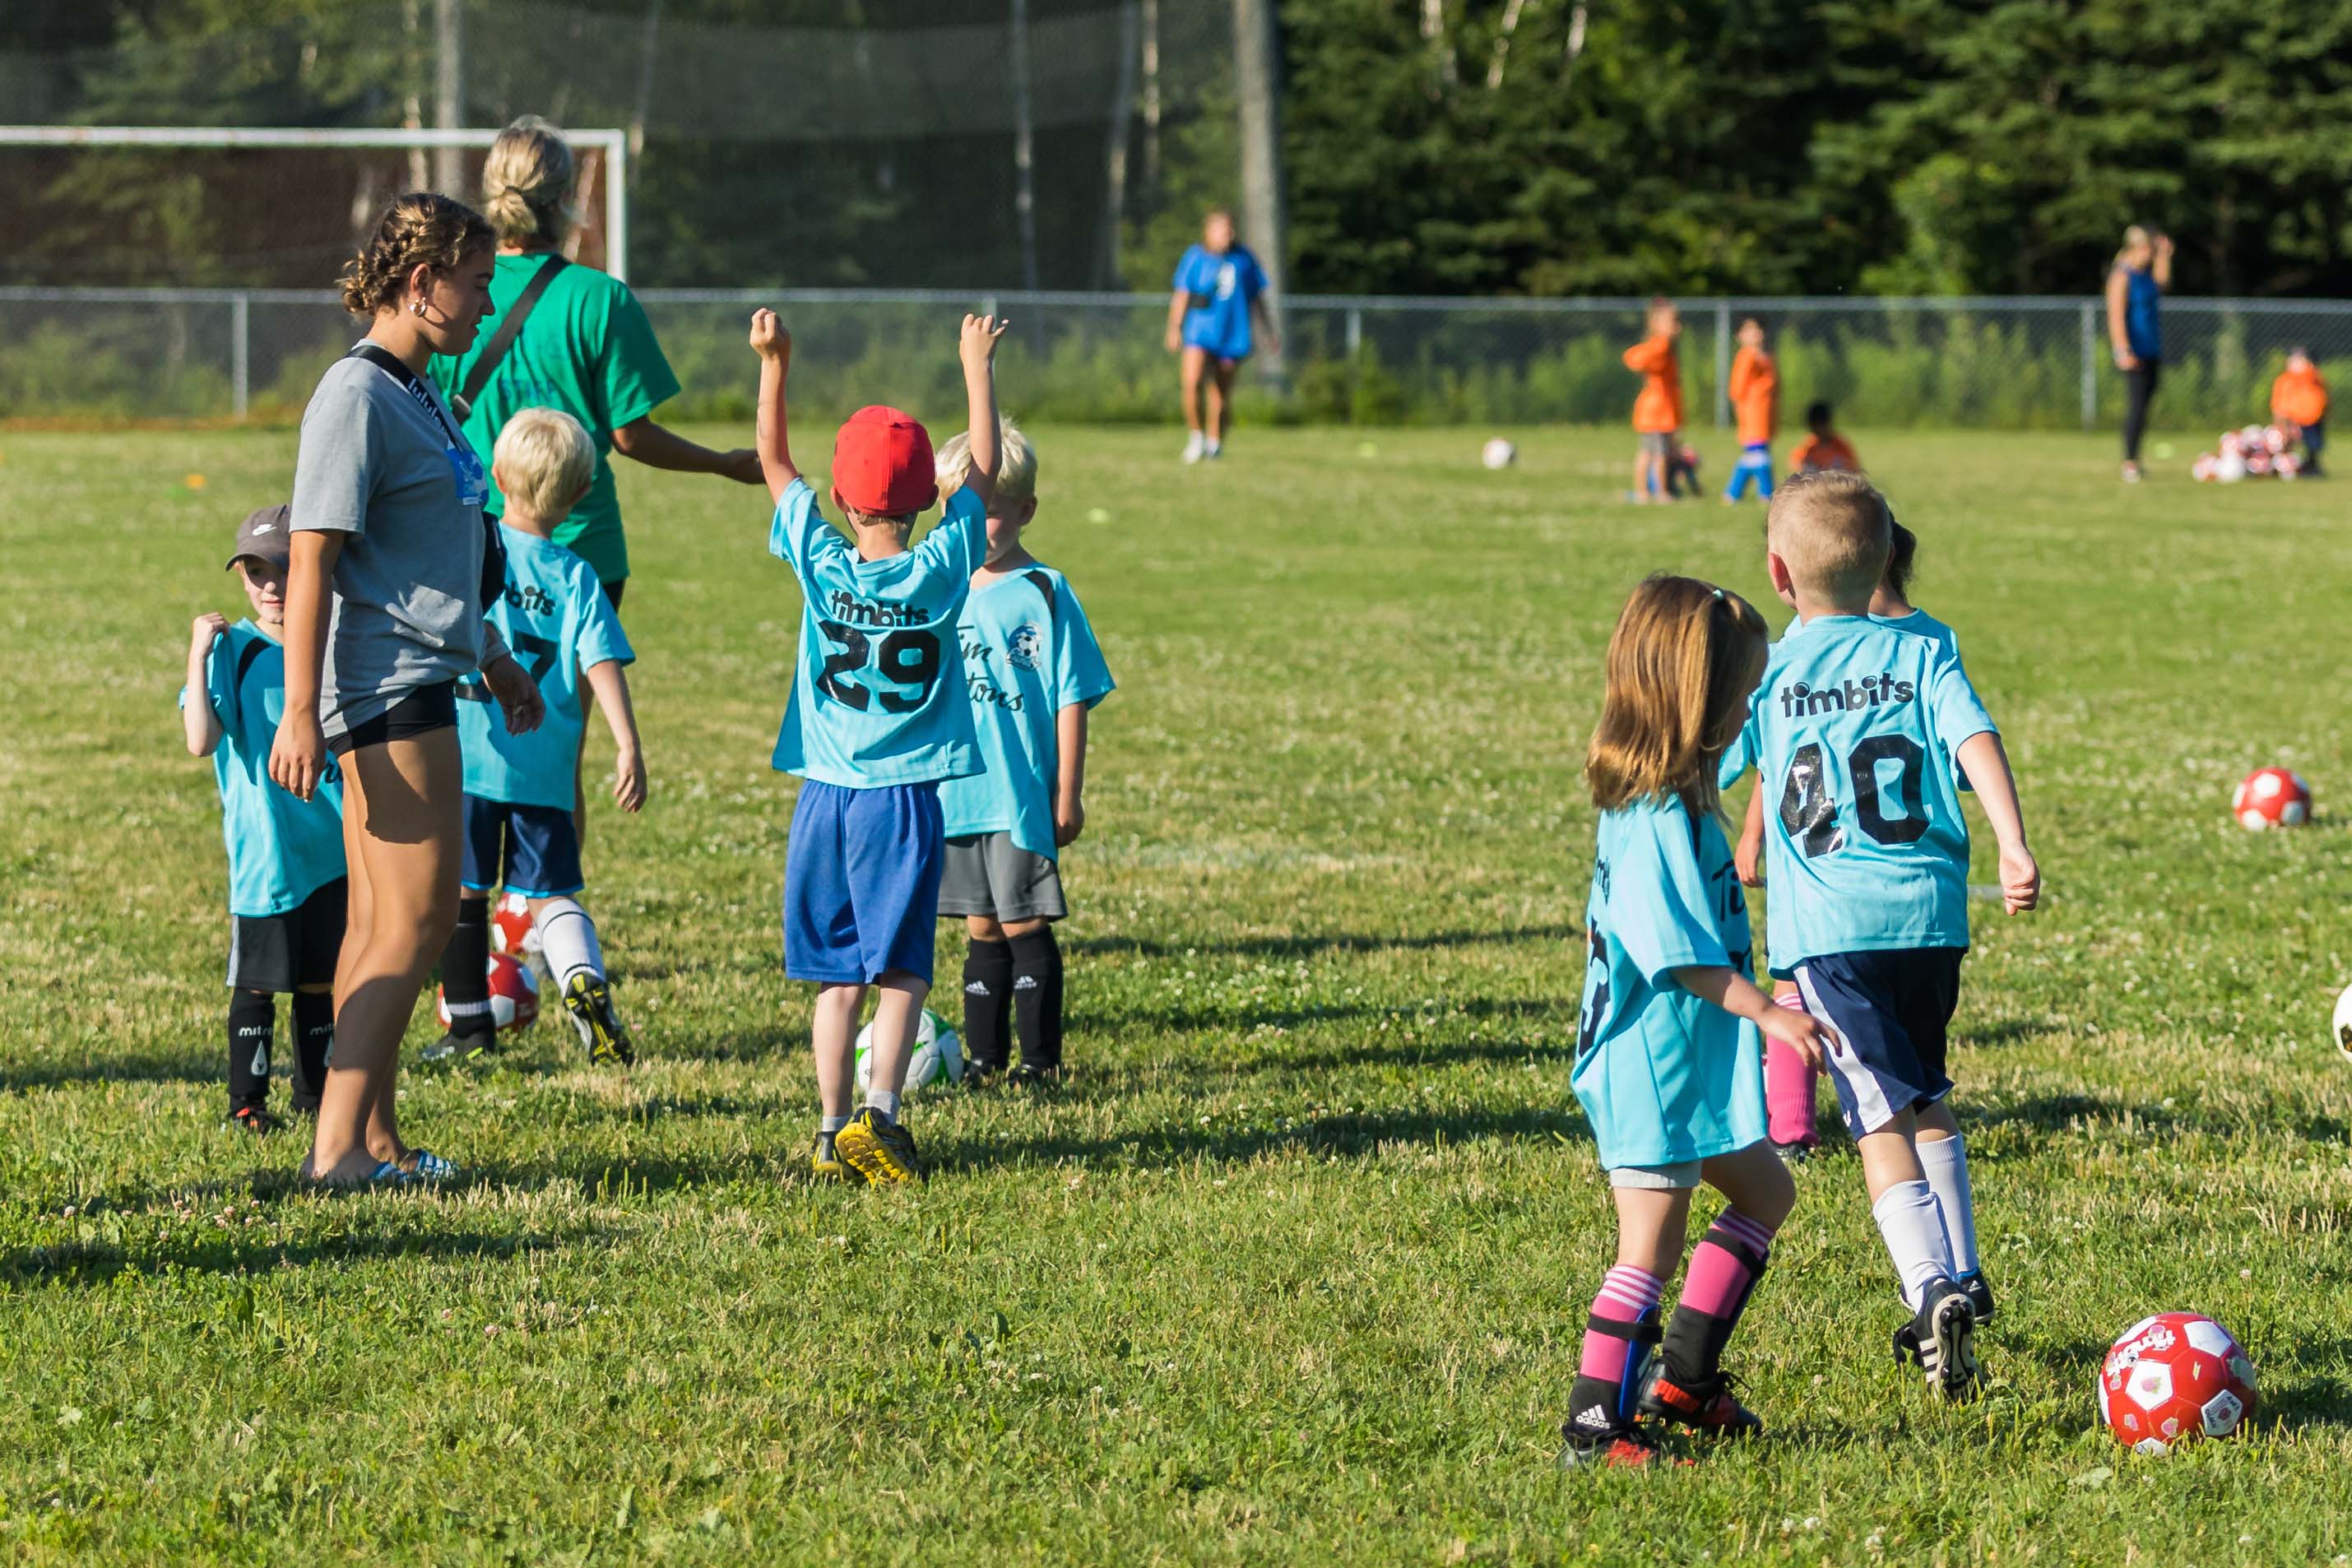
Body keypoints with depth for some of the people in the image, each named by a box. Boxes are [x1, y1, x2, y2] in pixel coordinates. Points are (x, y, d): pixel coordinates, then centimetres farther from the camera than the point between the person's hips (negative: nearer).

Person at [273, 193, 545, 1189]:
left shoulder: (418, 394, 17)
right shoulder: (356, 397, -13)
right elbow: (311, 562, -17)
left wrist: (494, 658, 35)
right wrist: (300, 713, -21)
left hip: (419, 684, 10)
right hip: (385, 687, -10)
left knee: (381, 923, 11)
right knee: (418, 918, -12)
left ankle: (375, 1140, 15)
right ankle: (338, 1146, -14)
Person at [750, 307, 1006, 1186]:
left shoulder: (820, 565, -3)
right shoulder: (940, 568, -8)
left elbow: (774, 462, 9)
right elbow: (983, 471, 4)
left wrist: (773, 365, 13)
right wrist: (977, 367, 13)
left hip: (825, 794, 2)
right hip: (906, 795, -2)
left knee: (837, 974, 7)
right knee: (900, 968, -1)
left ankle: (833, 1132, 4)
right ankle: (878, 1112, -17)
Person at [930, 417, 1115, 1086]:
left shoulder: (1043, 594, -6)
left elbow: (1072, 699, -6)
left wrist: (1068, 792, -9)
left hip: (1023, 797, -5)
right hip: (956, 796, 5)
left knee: (1024, 924, -2)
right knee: (982, 928, 11)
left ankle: (1042, 1058, 6)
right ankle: (984, 1056, 17)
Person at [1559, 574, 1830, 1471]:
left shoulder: (1660, 800, 10)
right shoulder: (1659, 817, -22)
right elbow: (1676, 952, -27)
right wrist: (1767, 1013, -25)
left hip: (1689, 1061, 11)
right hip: (1654, 1064, -11)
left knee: (1763, 1193, 19)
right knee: (1652, 1244, -5)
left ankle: (1683, 1380, 22)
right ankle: (1595, 1429, 0)